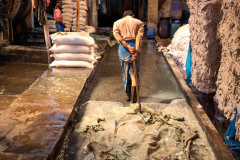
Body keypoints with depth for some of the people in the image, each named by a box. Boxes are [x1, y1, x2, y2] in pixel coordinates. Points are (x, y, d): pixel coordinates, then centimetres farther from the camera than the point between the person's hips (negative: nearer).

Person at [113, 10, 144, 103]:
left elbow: (116, 36, -6)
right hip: (134, 47, -1)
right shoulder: (139, 23, 10)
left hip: (122, 48, 1)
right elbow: (139, 37, -8)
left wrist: (127, 47, -15)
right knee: (134, 72, 8)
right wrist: (137, 52, -18)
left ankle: (128, 95, 27)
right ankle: (134, 97, -3)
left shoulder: (117, 23, 13)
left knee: (125, 71, 18)